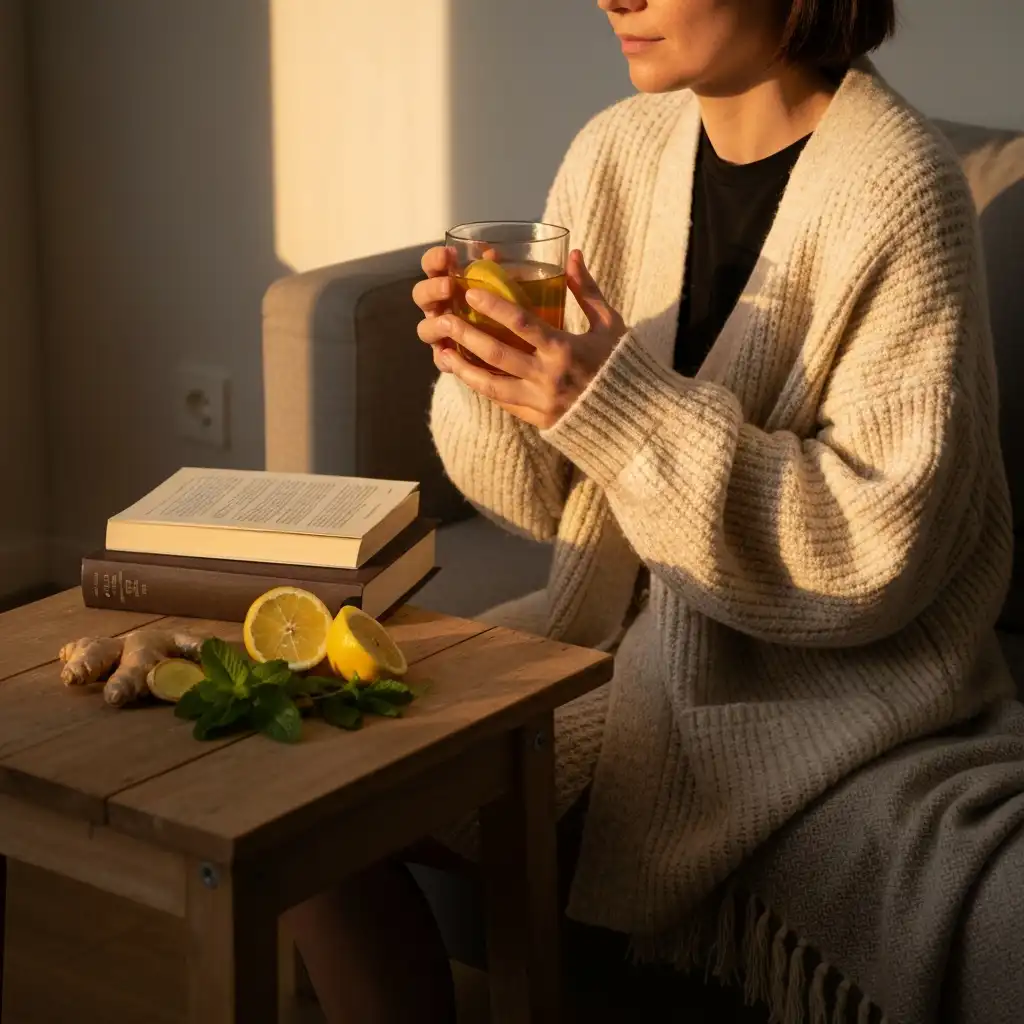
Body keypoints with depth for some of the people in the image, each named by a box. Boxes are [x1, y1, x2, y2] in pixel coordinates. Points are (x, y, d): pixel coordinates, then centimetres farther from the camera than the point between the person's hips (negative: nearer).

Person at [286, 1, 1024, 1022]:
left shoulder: (897, 186, -15)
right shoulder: (616, 151, 2)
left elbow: (880, 545, -18)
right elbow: (540, 497, 7)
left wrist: (620, 406, -27)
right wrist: (484, 372, -15)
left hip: (831, 685, -4)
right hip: (620, 631, 5)